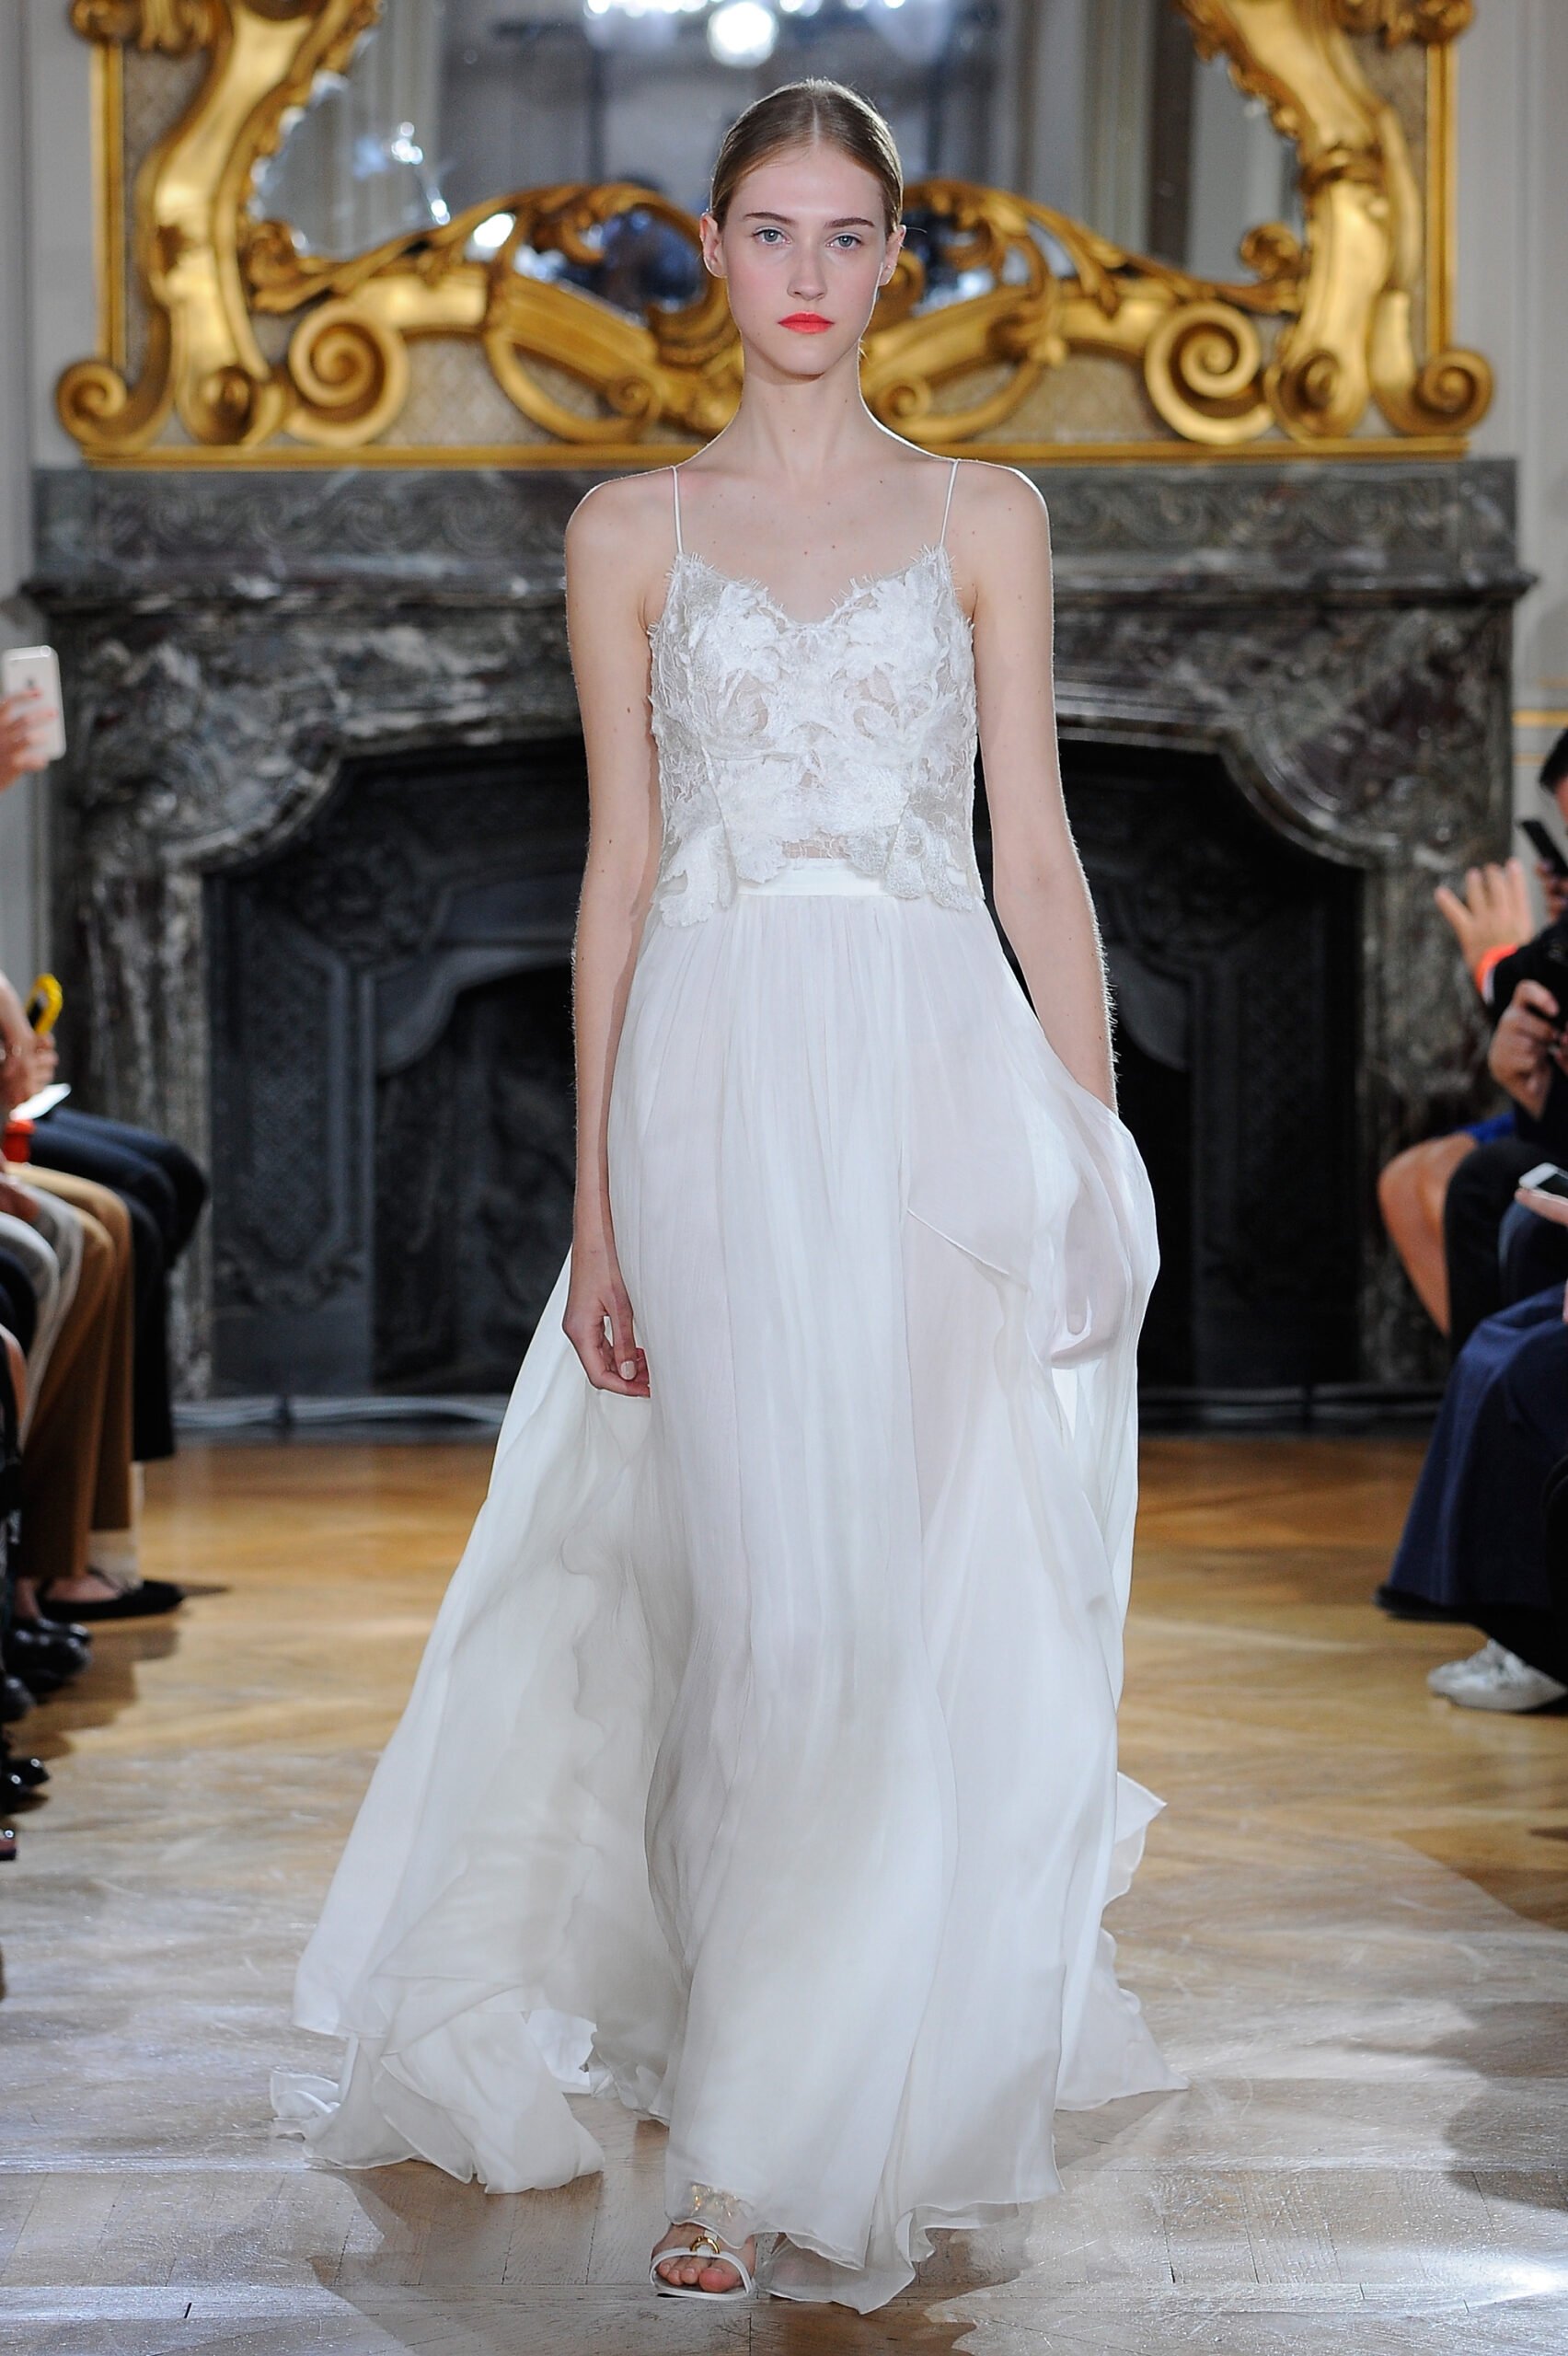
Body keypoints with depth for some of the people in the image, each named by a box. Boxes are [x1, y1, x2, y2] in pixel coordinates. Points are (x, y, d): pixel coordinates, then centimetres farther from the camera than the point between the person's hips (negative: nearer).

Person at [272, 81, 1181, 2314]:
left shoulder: (984, 515, 10)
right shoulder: (632, 531, 9)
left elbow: (1037, 847, 7)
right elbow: (618, 869, 7)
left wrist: (1101, 1151, 0)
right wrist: (597, 1194, 2)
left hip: (942, 1064, 1)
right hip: (720, 1070, 0)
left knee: (932, 1585, -3)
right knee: (775, 1585, -3)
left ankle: (789, 2133, 8)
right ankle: (776, 2137, 7)